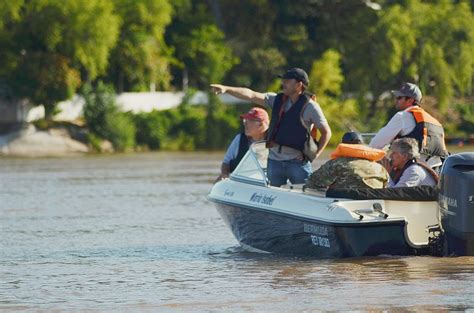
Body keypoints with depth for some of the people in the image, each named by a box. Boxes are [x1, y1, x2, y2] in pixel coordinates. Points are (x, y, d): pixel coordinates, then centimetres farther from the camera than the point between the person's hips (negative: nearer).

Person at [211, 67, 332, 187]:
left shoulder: (310, 106, -5)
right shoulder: (277, 100, 7)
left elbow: (326, 132, 1)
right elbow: (250, 95, -2)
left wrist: (315, 154, -8)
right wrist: (226, 89, -13)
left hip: (297, 162, -5)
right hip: (274, 161, 5)